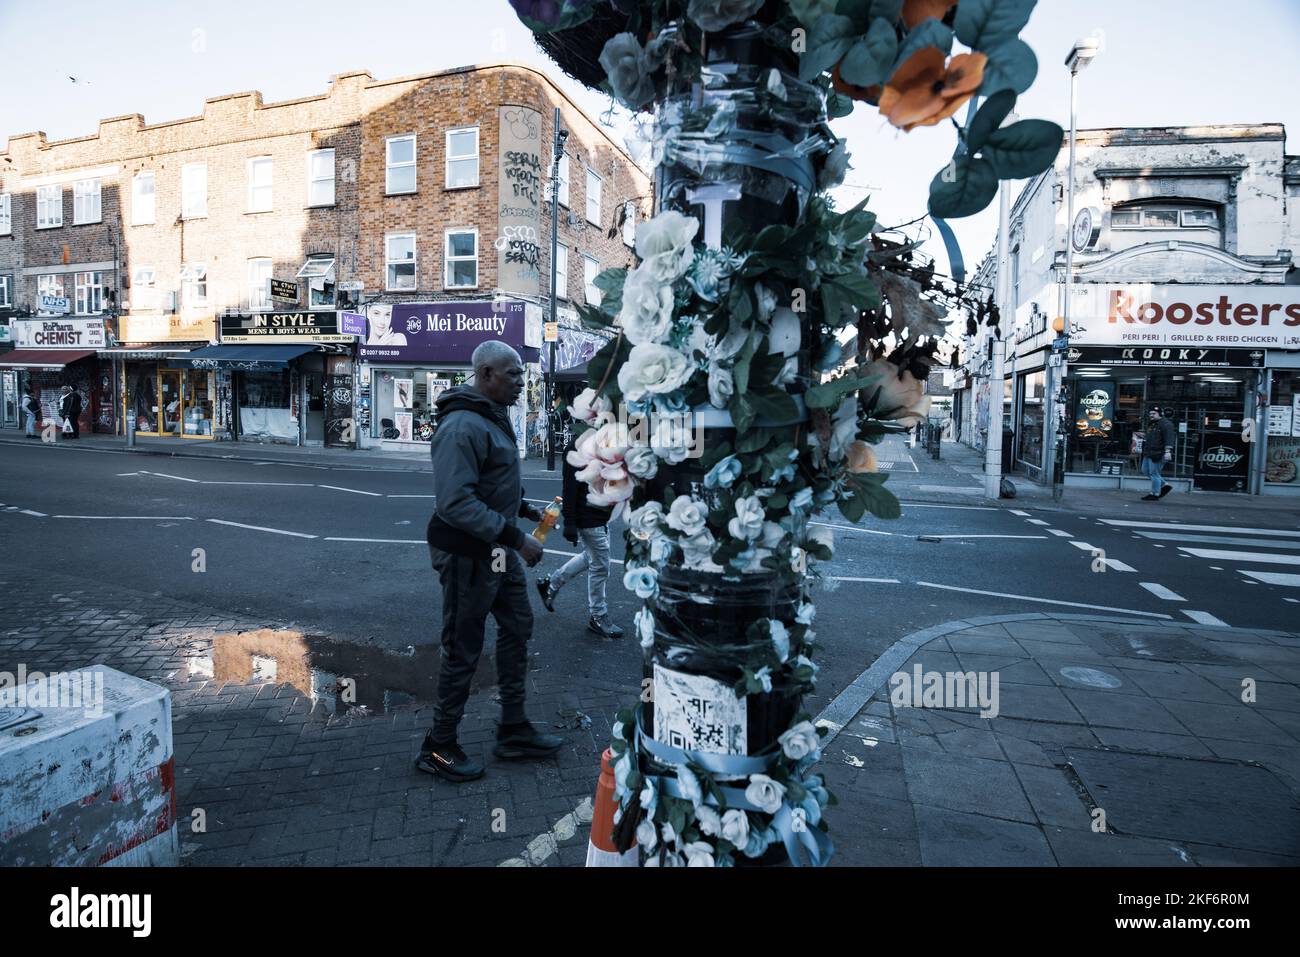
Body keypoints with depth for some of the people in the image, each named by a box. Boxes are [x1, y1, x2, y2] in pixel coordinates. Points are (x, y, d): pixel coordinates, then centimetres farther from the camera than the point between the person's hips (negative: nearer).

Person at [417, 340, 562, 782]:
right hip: (467, 555, -10)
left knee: (517, 629, 16)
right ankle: (438, 748, 22)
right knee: (463, 651, 3)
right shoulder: (462, 426, -23)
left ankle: (513, 732, 30)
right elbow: (456, 503, -30)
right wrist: (515, 538, -29)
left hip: (498, 550, 10)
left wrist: (524, 509, 11)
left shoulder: (495, 418, 10)